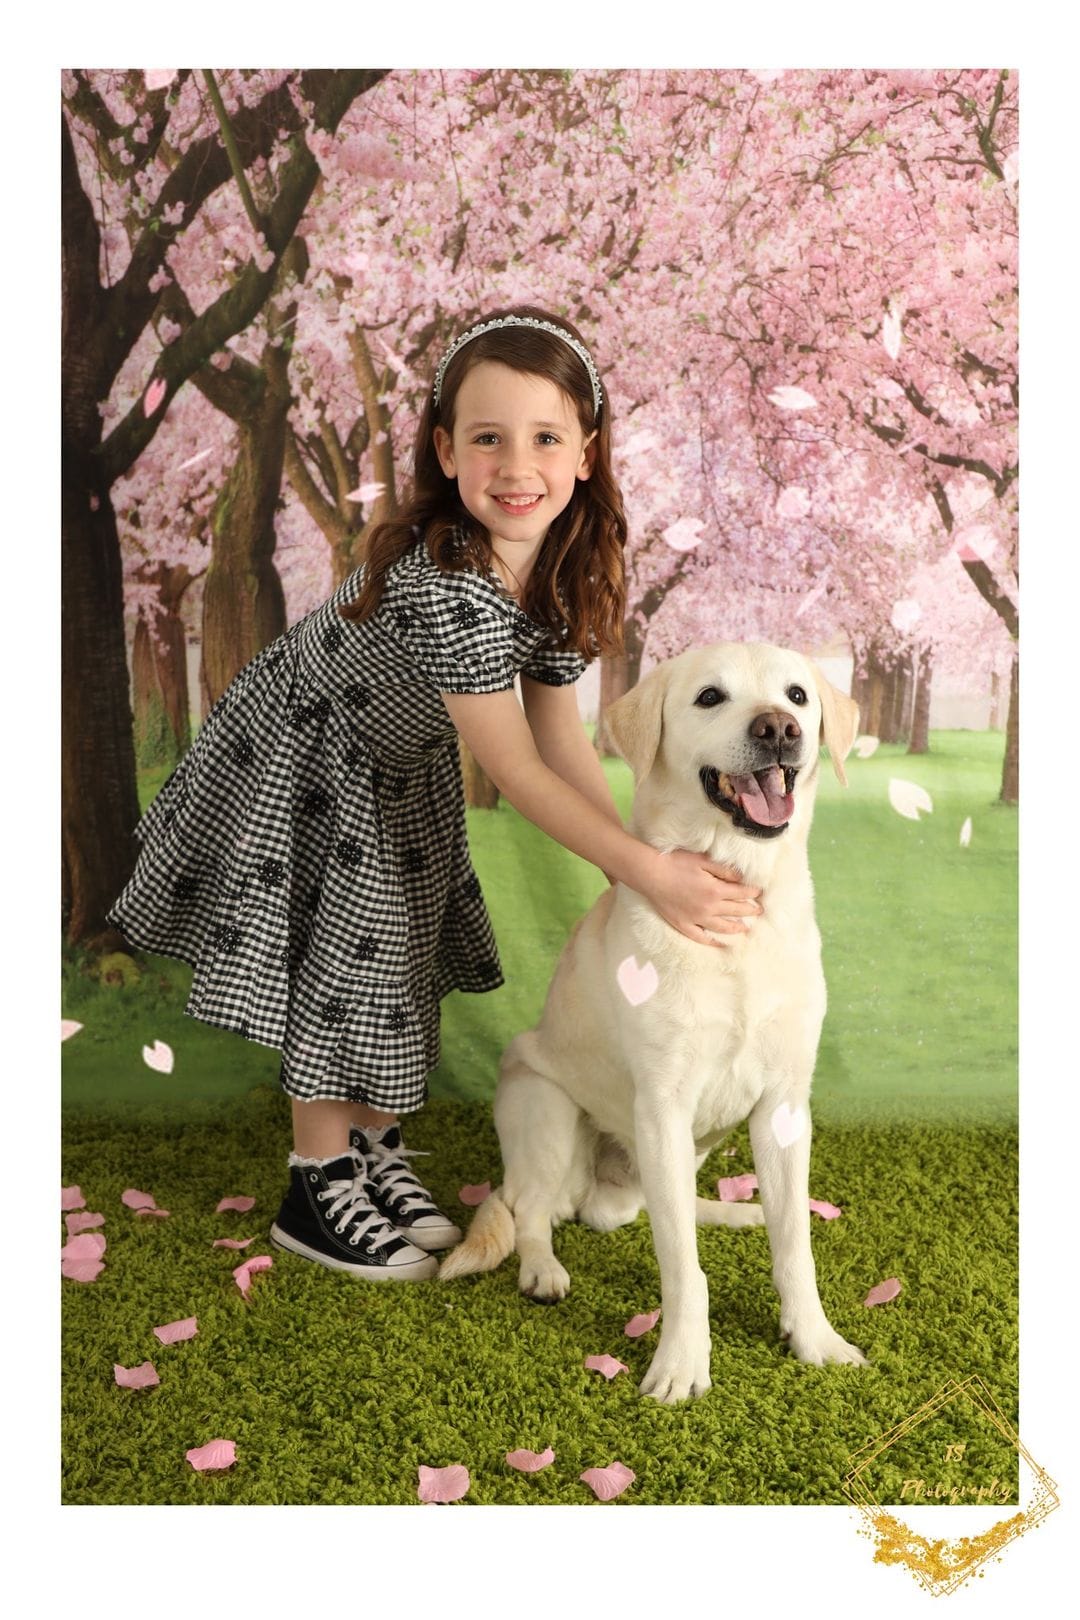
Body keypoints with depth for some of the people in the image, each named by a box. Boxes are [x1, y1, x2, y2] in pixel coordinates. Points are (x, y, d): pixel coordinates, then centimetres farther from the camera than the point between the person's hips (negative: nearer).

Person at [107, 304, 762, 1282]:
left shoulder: (564, 568, -16)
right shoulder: (445, 586, -41)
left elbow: (562, 734, -12)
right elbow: (517, 773, -38)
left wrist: (640, 862, -19)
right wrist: (650, 871, -40)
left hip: (401, 766, 7)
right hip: (300, 759, -7)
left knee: (400, 953, 12)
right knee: (336, 964, -1)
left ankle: (376, 1154, 30)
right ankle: (322, 1187, 17)